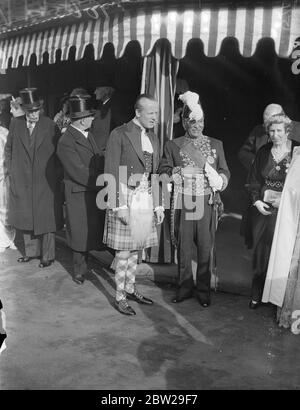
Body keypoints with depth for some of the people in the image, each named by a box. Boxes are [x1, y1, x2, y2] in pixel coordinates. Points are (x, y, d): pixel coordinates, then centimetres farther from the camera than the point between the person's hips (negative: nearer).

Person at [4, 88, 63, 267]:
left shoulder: (50, 126, -6)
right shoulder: (15, 124, 3)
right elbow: (9, 148, 13)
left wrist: (57, 174, -4)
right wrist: (11, 169, 7)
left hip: (45, 182, -3)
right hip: (21, 181, 3)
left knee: (46, 218, 3)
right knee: (26, 217, 13)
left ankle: (48, 255, 16)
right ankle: (31, 251, 30)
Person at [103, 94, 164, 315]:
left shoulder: (153, 137, 11)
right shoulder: (119, 135, -9)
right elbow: (111, 174, -11)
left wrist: (158, 204, 11)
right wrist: (119, 206, -17)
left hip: (146, 199, 6)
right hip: (126, 198, -6)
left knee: (135, 247, 16)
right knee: (124, 250, 1)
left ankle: (130, 288, 30)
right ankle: (120, 296, 15)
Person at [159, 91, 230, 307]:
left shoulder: (216, 145, 12)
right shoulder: (173, 145, 9)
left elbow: (225, 171, 13)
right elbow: (163, 171, 8)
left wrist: (220, 180, -9)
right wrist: (176, 174, -12)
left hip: (207, 204, 1)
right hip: (183, 204, 0)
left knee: (206, 248, 3)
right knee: (183, 247, 6)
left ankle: (204, 290, 17)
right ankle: (185, 287, 22)